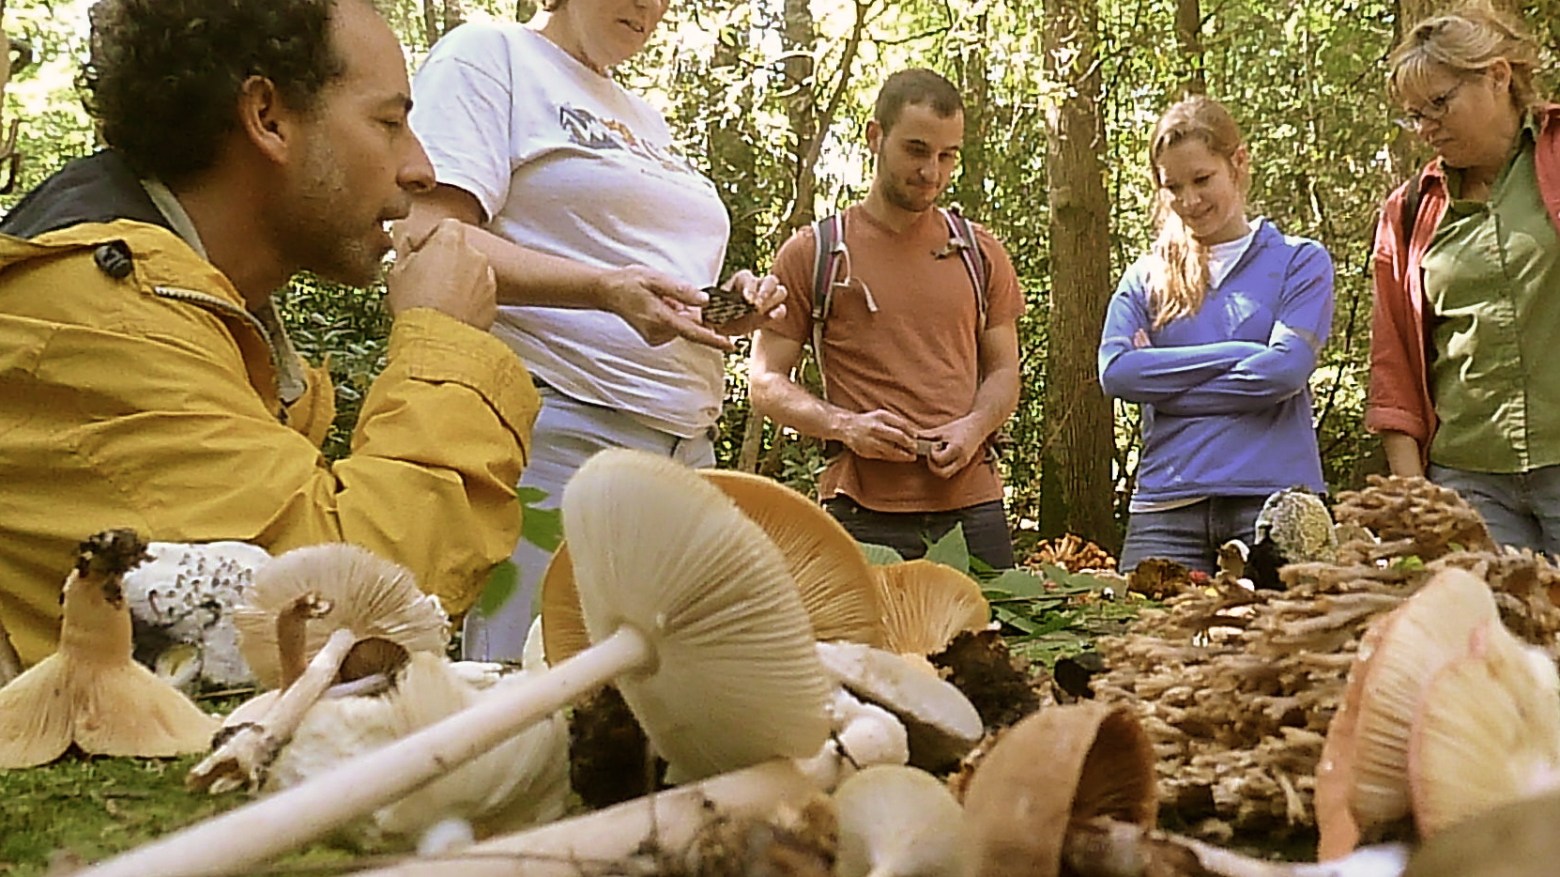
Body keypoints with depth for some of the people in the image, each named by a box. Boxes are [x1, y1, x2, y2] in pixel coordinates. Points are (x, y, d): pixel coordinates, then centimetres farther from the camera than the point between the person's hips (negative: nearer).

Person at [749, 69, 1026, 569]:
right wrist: (845, 425, -14)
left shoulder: (981, 255, 15)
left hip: (972, 505, 3)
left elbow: (1003, 371, 17)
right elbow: (767, 382, 4)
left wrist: (974, 426, -5)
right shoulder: (812, 254, 5)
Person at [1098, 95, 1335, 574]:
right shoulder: (1147, 274, 14)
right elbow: (1115, 370, -3)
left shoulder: (1300, 261, 8)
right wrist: (1239, 353, -6)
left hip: (1271, 497, -2)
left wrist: (1164, 380, -3)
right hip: (1166, 503, 2)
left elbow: (1285, 369, -8)